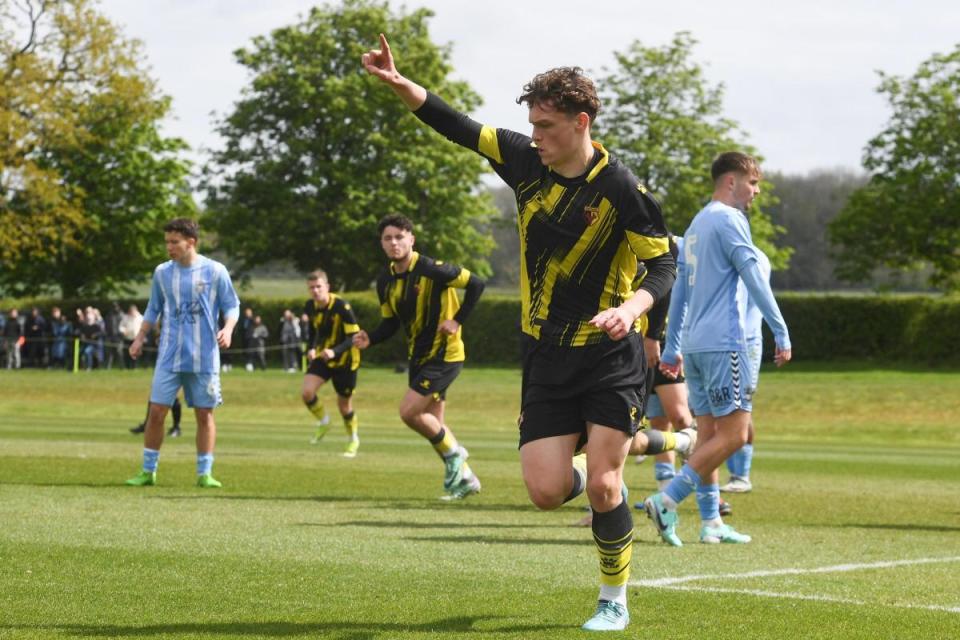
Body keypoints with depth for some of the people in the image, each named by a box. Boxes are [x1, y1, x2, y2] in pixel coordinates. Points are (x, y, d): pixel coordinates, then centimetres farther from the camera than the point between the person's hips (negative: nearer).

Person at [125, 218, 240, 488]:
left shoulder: (215, 271, -3)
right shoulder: (162, 272, 6)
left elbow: (231, 306, 3)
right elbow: (153, 309, 17)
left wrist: (227, 329, -15)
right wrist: (140, 338, 8)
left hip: (204, 357, -2)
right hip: (169, 356, 2)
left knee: (204, 414, 3)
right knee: (156, 411, -3)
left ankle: (204, 473, 11)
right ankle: (148, 471, 7)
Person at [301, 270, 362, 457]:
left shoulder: (341, 306, -23)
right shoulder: (309, 307, -5)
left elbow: (353, 337, -24)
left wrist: (334, 351, -38)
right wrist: (311, 348, -6)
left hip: (344, 359, -4)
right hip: (322, 357, 4)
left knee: (344, 404, 5)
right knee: (306, 392, -17)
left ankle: (353, 439, 31)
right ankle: (323, 422, 11)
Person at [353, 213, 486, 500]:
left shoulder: (431, 270, -19)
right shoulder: (386, 282, 2)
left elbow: (475, 284, -13)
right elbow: (390, 323, 9)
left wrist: (458, 320, -16)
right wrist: (370, 338, -10)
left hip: (444, 353, -8)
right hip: (418, 356, 8)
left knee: (409, 412, -15)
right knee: (433, 422, 11)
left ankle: (452, 453, 7)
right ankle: (465, 478, 25)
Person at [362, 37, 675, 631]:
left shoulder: (621, 188, -15)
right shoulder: (525, 159, -2)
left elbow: (664, 263, -11)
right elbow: (458, 126, 8)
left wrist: (632, 308, -30)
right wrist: (399, 82, -2)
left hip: (610, 356, -4)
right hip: (547, 356, 4)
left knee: (602, 485, -10)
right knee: (546, 492, -4)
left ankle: (615, 601, 11)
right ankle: (609, 458, 33)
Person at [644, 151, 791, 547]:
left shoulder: (697, 224, 20)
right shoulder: (729, 219, -8)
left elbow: (679, 292, 22)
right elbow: (754, 278, -13)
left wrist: (672, 348, 23)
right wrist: (781, 334, -11)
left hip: (694, 346, 10)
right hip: (722, 343, -10)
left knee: (710, 434, 9)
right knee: (733, 435, -9)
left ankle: (710, 522, 6)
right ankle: (666, 500, -16)